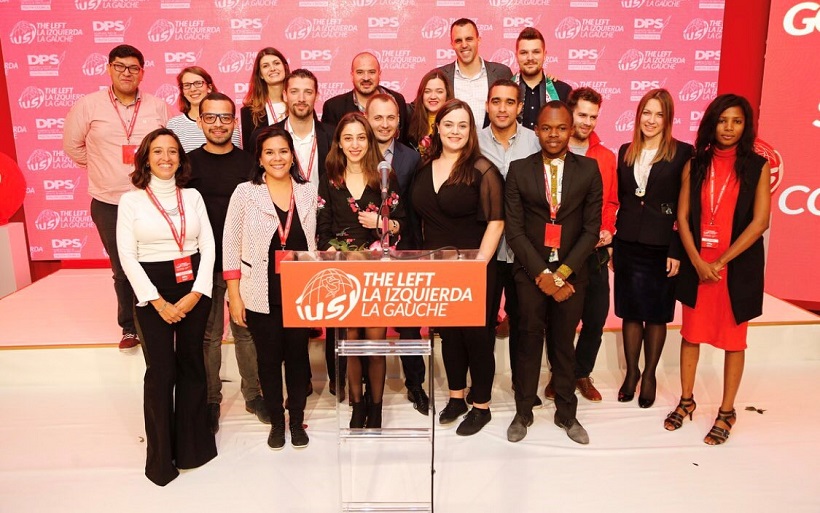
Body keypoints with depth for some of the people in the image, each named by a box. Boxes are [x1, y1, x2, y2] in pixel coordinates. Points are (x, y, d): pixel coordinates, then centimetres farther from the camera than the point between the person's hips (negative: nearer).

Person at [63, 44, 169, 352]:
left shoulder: (158, 107, 3)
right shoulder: (88, 105, 0)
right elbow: (72, 145, 11)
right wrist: (102, 167, 10)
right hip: (109, 203, 0)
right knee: (122, 269, 9)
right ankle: (129, 327, 25)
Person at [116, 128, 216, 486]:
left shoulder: (193, 196, 7)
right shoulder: (131, 200, 0)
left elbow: (208, 246, 2)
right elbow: (127, 256, -5)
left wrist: (196, 293, -9)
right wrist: (158, 301, -11)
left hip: (194, 288, 3)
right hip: (152, 290, -2)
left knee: (192, 364, 9)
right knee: (161, 370, 1)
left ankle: (193, 444, 25)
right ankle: (162, 455, 16)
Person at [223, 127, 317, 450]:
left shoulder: (308, 192, 3)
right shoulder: (245, 193, -3)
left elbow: (315, 243, 7)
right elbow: (231, 246, -2)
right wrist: (234, 296, -5)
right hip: (261, 295, -1)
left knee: (297, 355, 10)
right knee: (269, 358, 10)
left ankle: (297, 420, 28)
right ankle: (276, 421, 29)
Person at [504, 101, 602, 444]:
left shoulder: (589, 169, 2)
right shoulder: (519, 170, 0)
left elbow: (591, 228, -2)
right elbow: (514, 229, -3)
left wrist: (562, 273, -10)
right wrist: (541, 273, -11)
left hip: (571, 272, 1)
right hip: (530, 272, 0)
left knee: (564, 343, 12)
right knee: (529, 342, 9)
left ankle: (566, 414, 29)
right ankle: (523, 413, 25)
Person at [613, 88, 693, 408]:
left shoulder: (682, 153, -4)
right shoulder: (626, 152, 9)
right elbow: (619, 199, 10)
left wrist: (677, 251, -11)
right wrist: (613, 243, 5)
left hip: (662, 247, -3)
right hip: (627, 245, 3)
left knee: (657, 315, 9)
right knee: (630, 312, 10)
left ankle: (649, 375, 26)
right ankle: (631, 372, 27)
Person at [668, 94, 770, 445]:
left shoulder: (757, 166, -2)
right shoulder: (695, 165, 3)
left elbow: (760, 222, -10)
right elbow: (682, 217, 0)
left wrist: (720, 261, -14)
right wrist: (697, 262, -10)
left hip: (738, 265, -2)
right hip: (696, 264, 2)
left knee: (733, 340, 7)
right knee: (691, 334, 11)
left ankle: (727, 412, 21)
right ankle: (686, 401, 27)